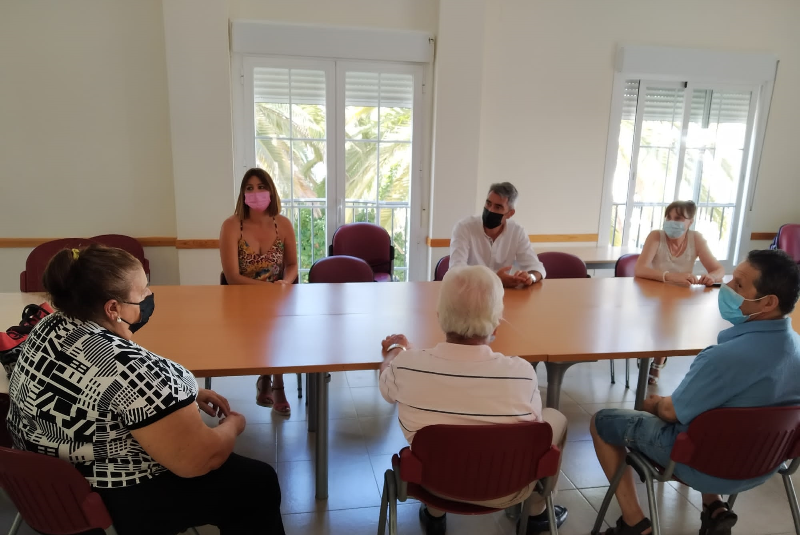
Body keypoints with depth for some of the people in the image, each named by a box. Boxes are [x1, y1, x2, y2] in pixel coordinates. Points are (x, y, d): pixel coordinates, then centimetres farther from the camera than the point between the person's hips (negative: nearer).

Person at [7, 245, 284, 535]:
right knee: (258, 482, 9)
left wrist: (187, 395, 6)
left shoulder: (51, 327, -4)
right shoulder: (129, 367, -33)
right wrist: (233, 425, -8)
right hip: (127, 504, -9)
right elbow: (197, 461, -27)